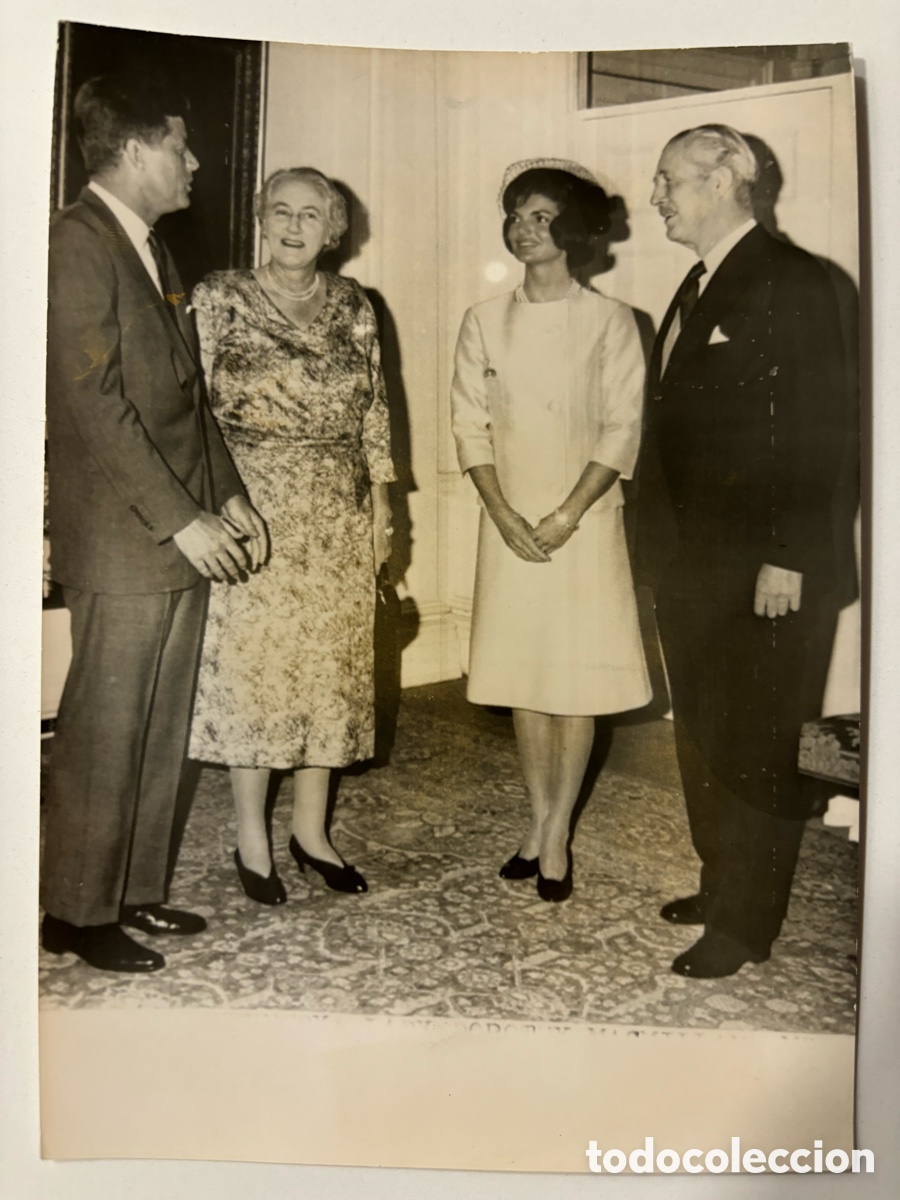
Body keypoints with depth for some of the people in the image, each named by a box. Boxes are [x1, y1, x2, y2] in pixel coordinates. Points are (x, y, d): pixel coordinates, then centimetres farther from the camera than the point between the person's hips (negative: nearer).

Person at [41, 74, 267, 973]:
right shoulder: (75, 243, -10)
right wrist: (179, 518, -18)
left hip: (182, 534, 9)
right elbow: (95, 402, -18)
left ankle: (133, 889, 26)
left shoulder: (150, 248, 19)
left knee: (160, 729, 13)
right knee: (103, 733, 0)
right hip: (121, 540, -9)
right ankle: (76, 911, 16)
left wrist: (226, 494, 11)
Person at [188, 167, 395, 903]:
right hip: (252, 511, -3)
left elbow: (374, 413, 10)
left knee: (331, 665, 7)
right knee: (249, 665, 2)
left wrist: (381, 508, 7)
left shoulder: (354, 307, 8)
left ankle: (311, 828, 23)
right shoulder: (220, 299, 0)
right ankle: (252, 837, 17)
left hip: (339, 519, 3)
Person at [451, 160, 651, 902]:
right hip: (508, 519, 3)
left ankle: (558, 833, 11)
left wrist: (566, 516, -15)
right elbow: (470, 424, 3)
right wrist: (504, 514, -9)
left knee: (578, 676, -1)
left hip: (583, 519, -3)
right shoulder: (485, 321, 7)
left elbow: (623, 431, -6)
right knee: (521, 672, 7)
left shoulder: (609, 322, -1)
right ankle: (541, 820, 21)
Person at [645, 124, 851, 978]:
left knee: (754, 747, 2)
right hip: (696, 557, 9)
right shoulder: (696, 288, 16)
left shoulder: (789, 280, -10)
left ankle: (745, 924, 17)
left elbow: (817, 427, -16)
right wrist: (677, 541, 11)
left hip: (764, 565, -9)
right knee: (702, 737, 17)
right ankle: (720, 885, 34)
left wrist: (787, 557, -19)